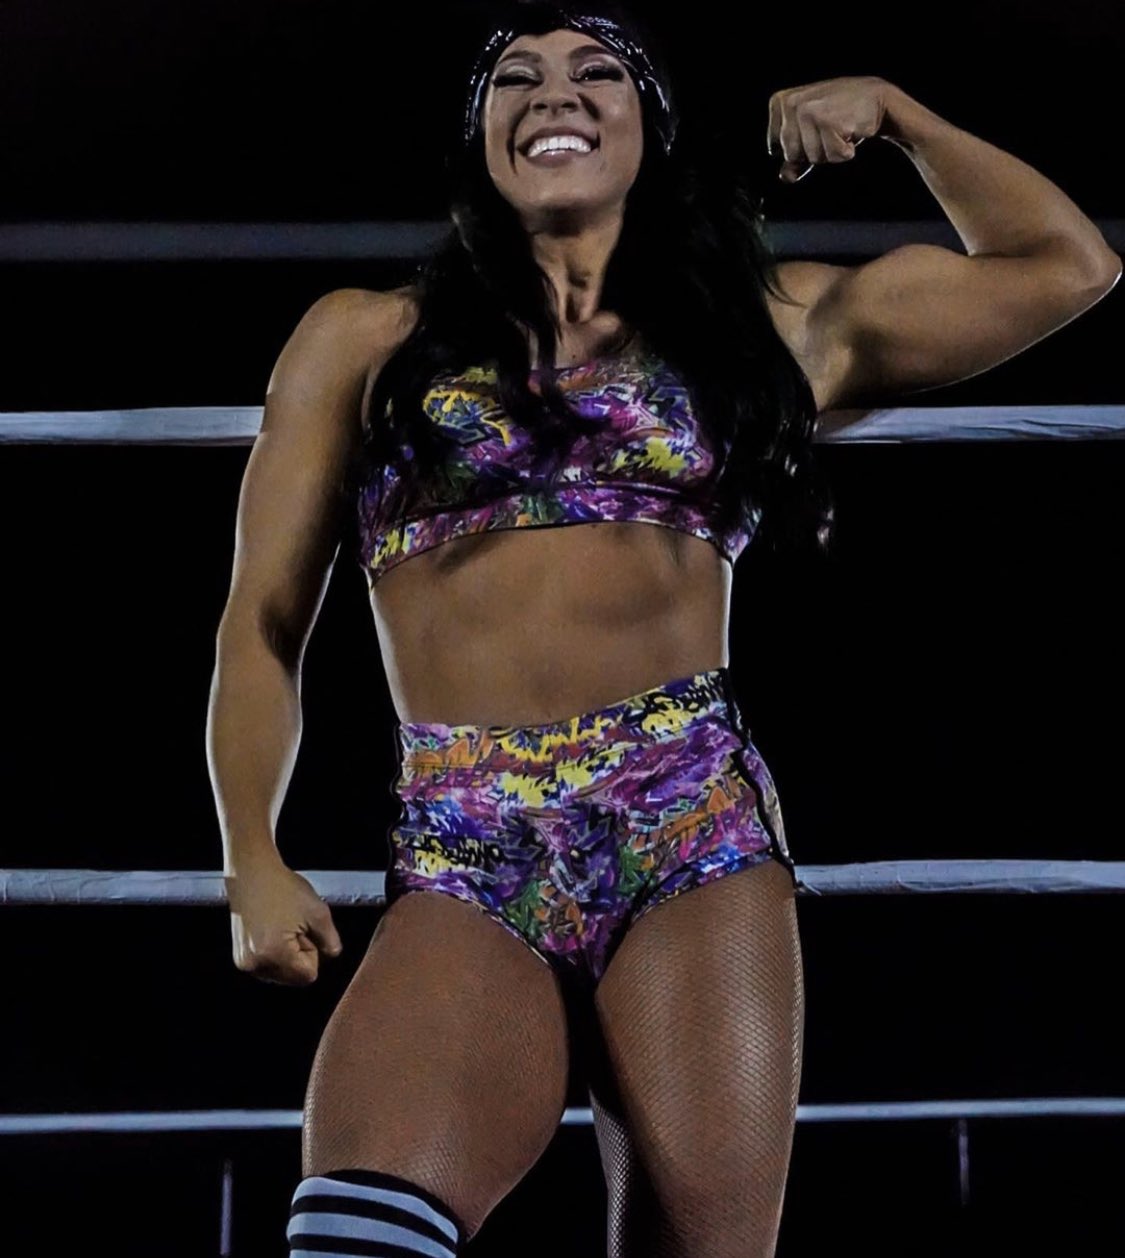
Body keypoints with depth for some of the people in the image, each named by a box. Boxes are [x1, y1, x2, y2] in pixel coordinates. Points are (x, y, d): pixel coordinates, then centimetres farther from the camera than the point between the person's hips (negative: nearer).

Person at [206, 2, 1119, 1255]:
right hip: (463, 867, -1)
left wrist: (891, 109, 19)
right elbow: (265, 622, 12)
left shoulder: (774, 320, 18)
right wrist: (253, 858, -1)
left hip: (693, 830, 1)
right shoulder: (364, 339, 15)